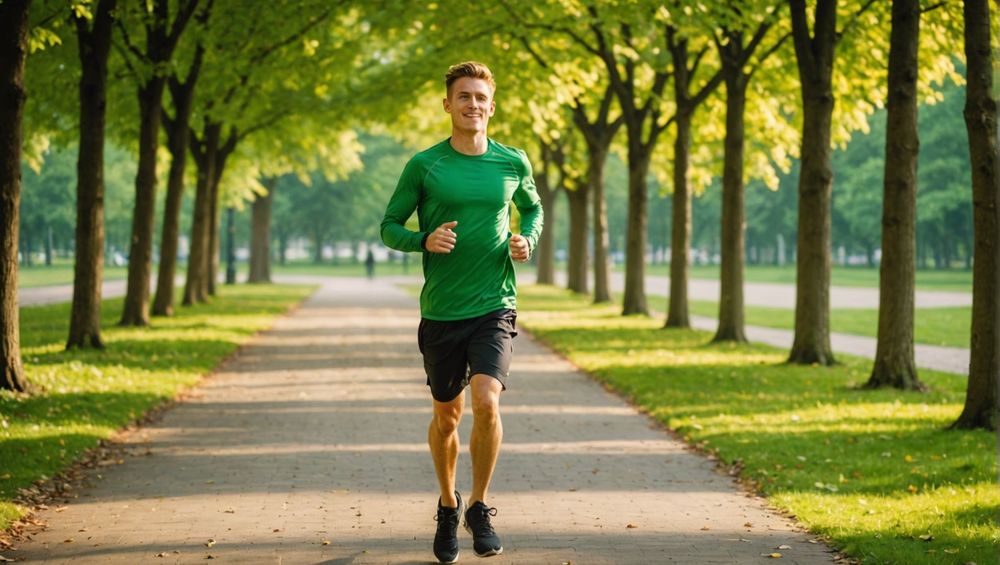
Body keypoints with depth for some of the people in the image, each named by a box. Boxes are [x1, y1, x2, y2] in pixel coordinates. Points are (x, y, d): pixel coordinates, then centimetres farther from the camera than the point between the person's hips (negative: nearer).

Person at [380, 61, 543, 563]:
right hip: (440, 312, 0)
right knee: (445, 415, 11)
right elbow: (389, 227, 4)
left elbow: (532, 208, 22)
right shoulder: (424, 165, -2)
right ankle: (448, 507, 35)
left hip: (495, 307, 0)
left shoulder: (513, 163, 3)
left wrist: (527, 240, 1)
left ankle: (479, 508, -2)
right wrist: (424, 241, -16)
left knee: (486, 402, -20)